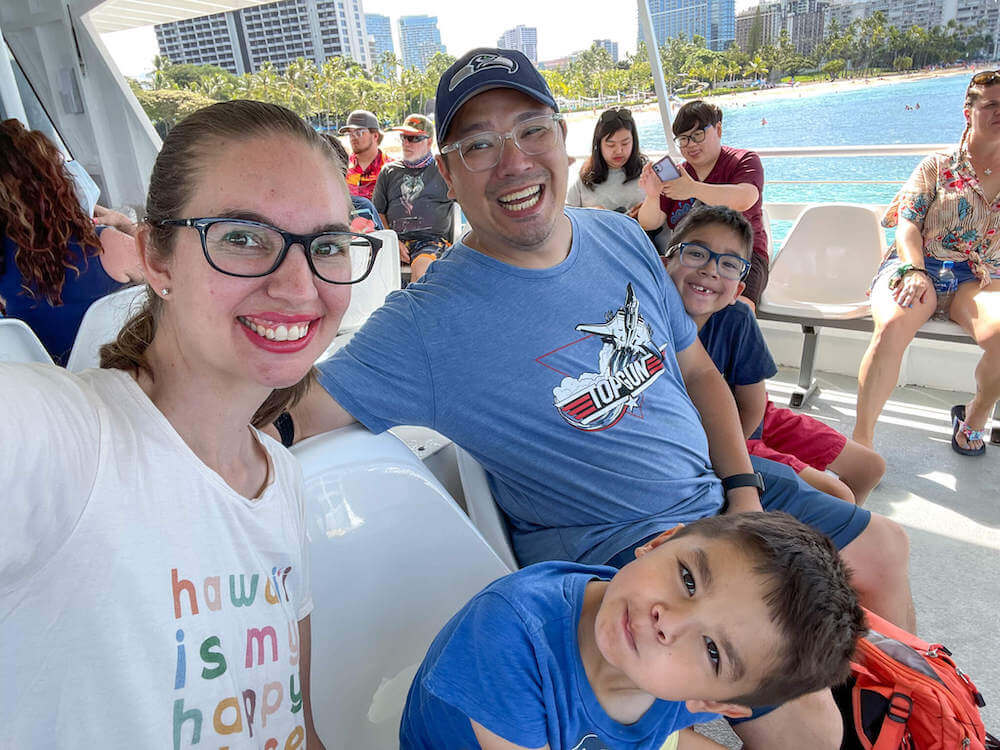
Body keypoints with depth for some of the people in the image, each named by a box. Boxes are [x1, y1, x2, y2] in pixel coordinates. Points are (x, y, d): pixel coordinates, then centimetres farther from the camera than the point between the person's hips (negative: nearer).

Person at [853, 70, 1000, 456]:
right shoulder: (937, 167, 14)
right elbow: (908, 224, 1)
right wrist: (913, 270, -17)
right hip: (919, 267, -1)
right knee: (892, 325, -37)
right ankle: (862, 438, -30)